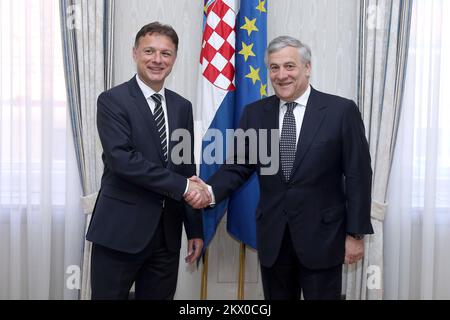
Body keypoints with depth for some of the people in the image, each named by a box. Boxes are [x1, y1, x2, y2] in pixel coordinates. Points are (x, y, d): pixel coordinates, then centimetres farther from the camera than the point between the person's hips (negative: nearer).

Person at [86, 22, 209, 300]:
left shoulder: (182, 107, 11)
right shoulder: (113, 100, -6)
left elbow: (187, 167, 12)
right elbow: (121, 158, -19)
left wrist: (195, 229, 9)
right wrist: (181, 185, -19)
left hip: (167, 232, 5)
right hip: (121, 230, -5)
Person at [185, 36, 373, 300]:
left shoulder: (341, 111, -6)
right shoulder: (255, 113, 4)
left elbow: (358, 175, -5)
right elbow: (238, 166, 1)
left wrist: (356, 233, -6)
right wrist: (211, 191, -18)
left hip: (321, 236, -3)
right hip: (272, 237, 3)